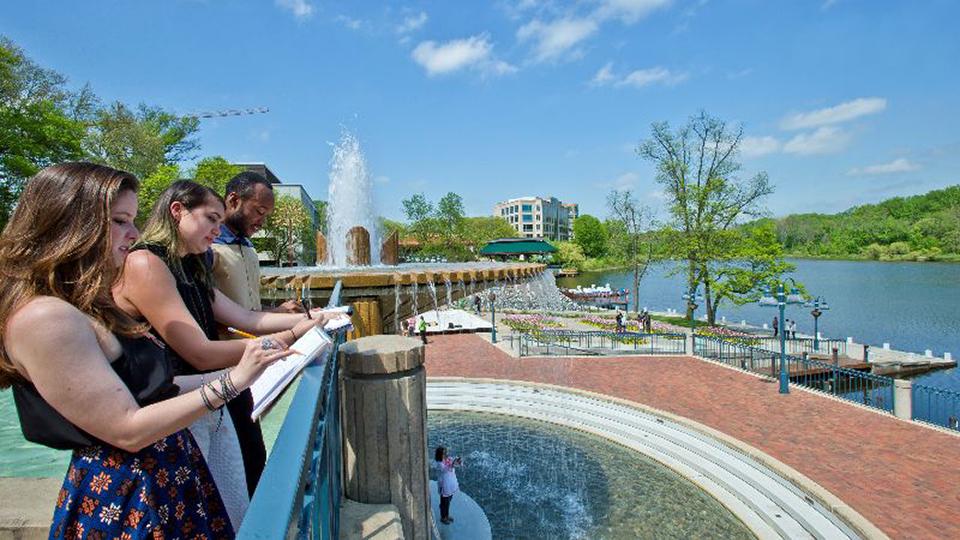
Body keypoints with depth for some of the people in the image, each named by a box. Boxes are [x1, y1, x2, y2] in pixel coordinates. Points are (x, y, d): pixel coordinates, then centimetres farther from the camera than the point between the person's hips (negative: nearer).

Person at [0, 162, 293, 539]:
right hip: (123, 498, -8)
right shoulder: (42, 318, -24)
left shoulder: (86, 305, 6)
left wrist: (246, 368, 4)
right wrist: (230, 382, -23)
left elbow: (141, 384, 6)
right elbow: (128, 430, -24)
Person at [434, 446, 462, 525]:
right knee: (444, 503, 14)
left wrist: (459, 462, -33)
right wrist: (452, 465, -59)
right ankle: (443, 518, 35)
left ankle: (447, 515, 44)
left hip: (451, 485, 6)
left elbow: (457, 464, -10)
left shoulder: (449, 459, -7)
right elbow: (445, 470, -42)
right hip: (444, 487, -6)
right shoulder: (440, 464, -26)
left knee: (448, 502, 24)